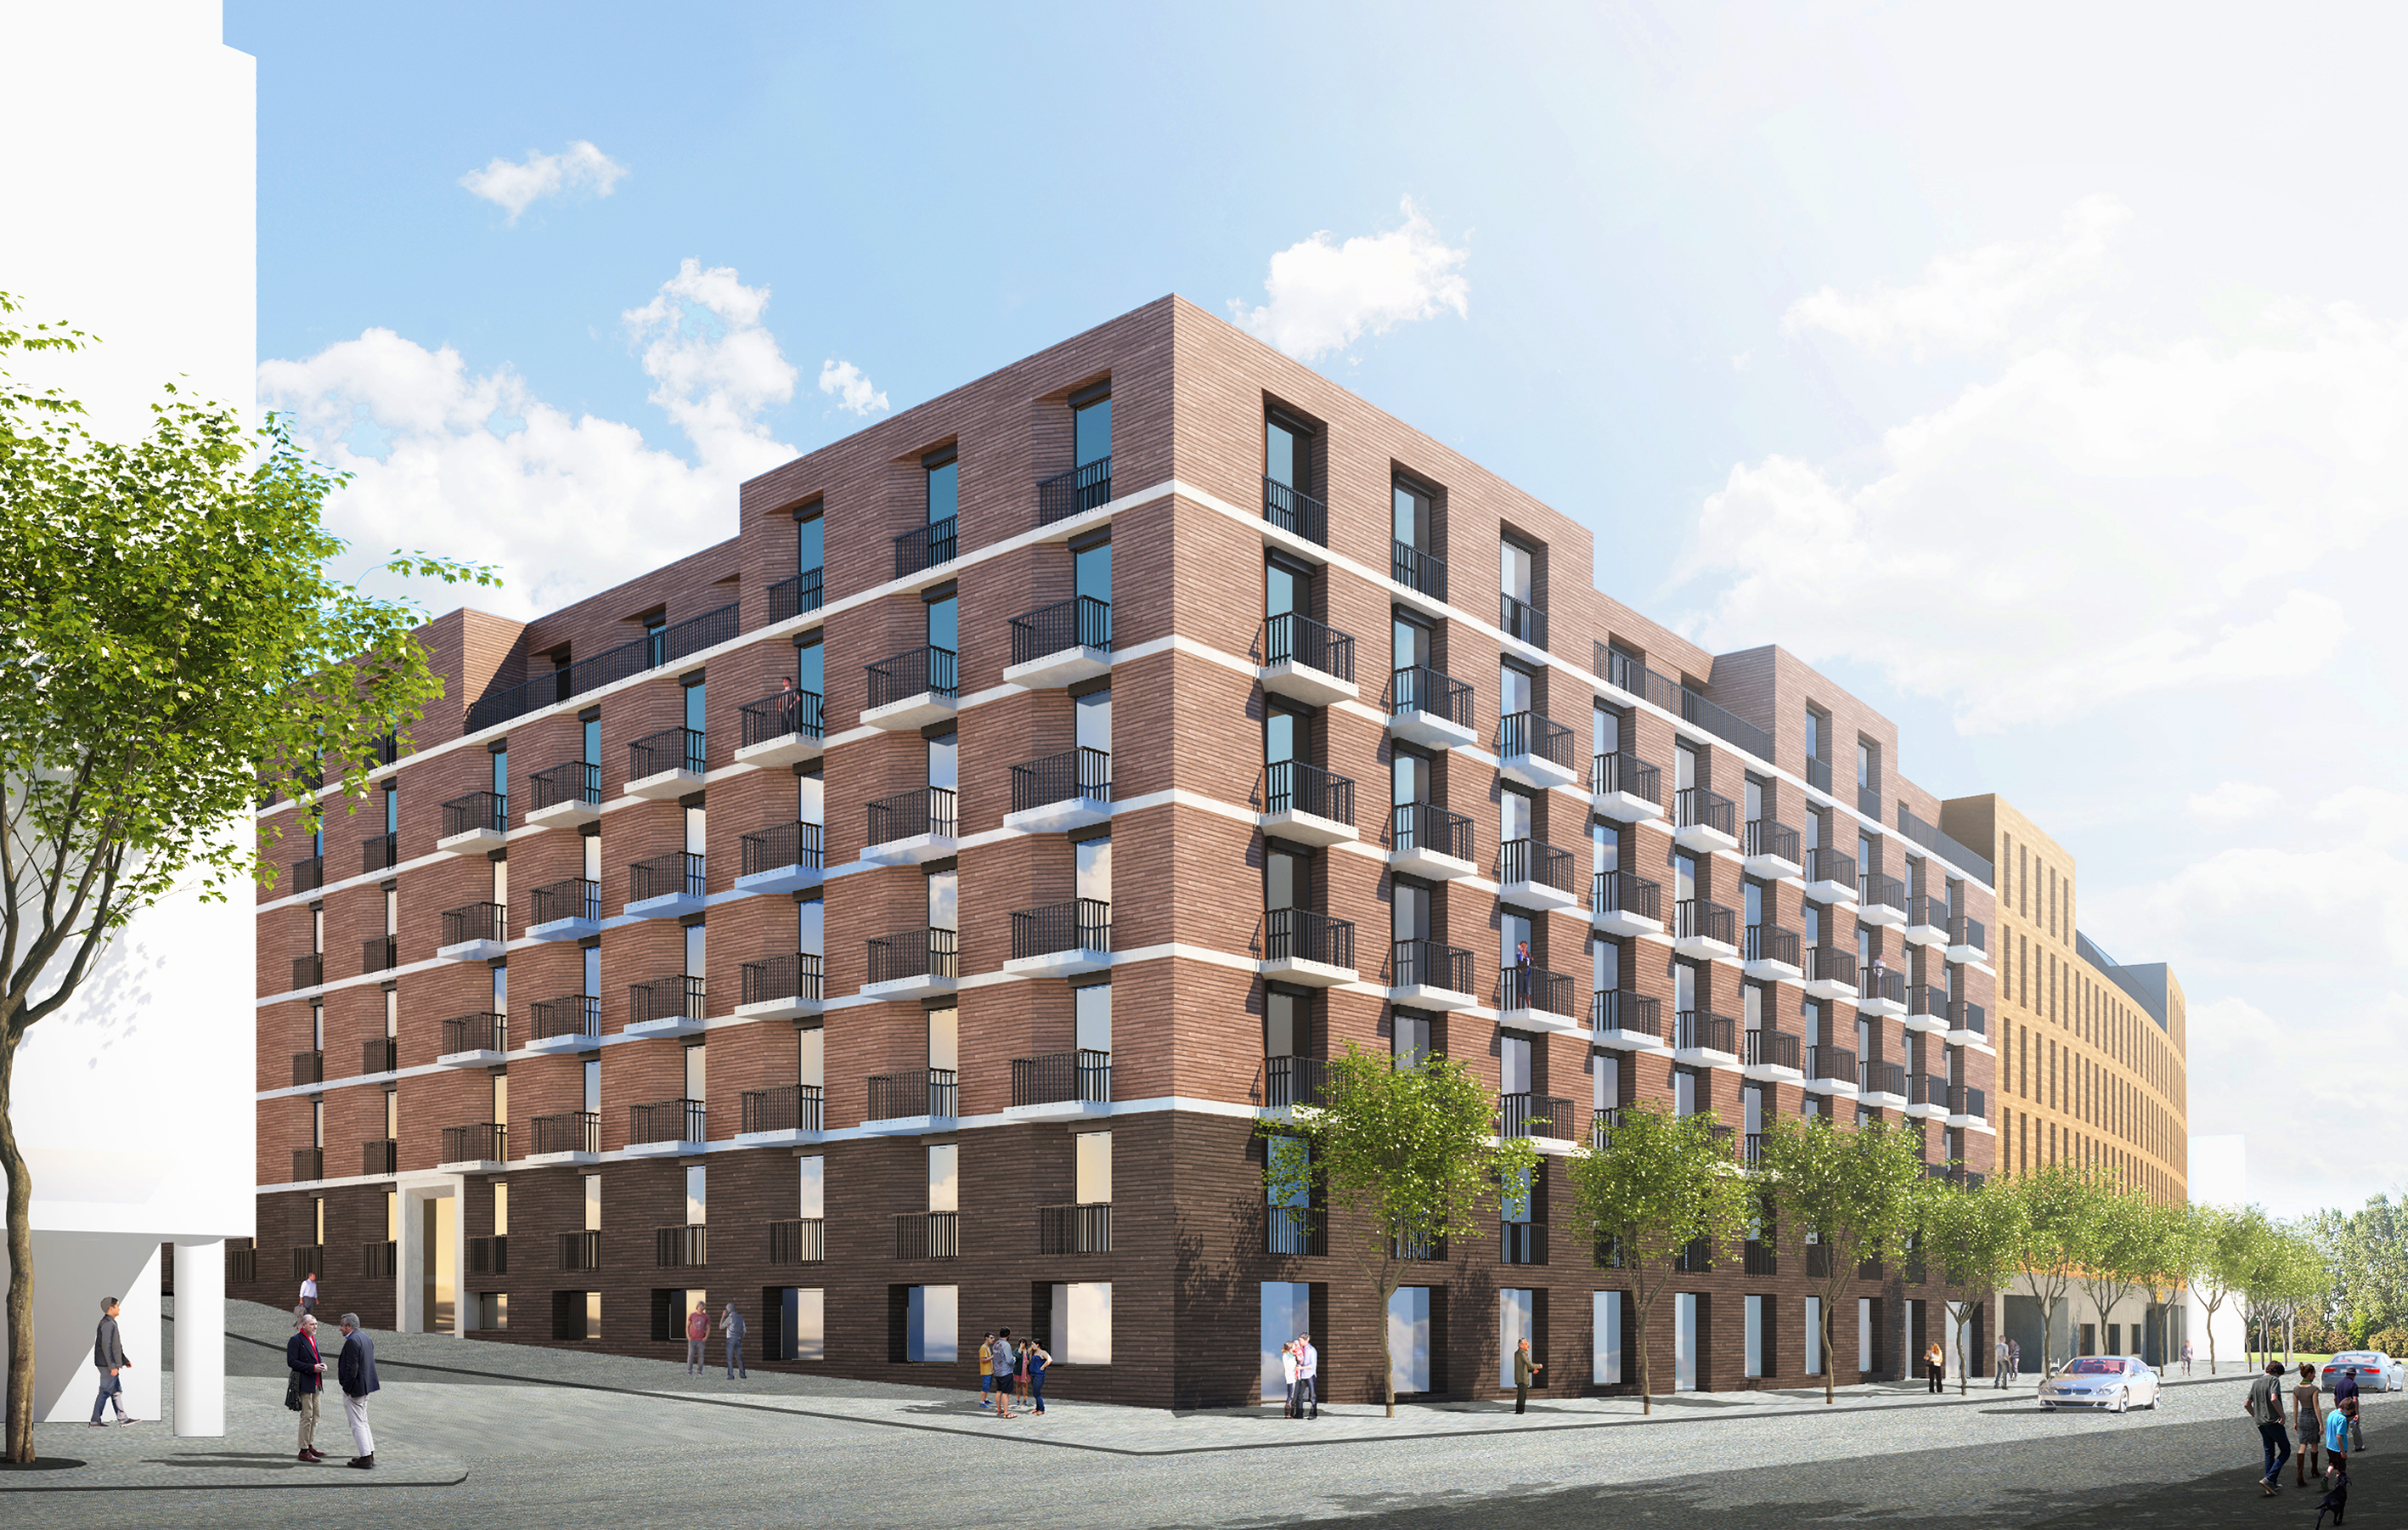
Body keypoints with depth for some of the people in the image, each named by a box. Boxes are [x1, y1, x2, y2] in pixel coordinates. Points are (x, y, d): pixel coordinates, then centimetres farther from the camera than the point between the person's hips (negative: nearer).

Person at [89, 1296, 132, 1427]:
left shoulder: (110, 1323, 16)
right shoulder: (108, 1323, -17)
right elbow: (106, 1346, -23)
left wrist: (125, 1360, 25)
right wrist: (112, 1366, -23)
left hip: (110, 1364, 11)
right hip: (107, 1364, -11)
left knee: (117, 1392, 11)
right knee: (105, 1392, -4)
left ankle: (122, 1419, 13)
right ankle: (95, 1421, 2)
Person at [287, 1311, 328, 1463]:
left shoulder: (313, 1339, 15)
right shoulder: (295, 1340, -11)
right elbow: (291, 1362, -17)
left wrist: (322, 1364, 5)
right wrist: (312, 1368, -20)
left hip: (315, 1383, 9)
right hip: (304, 1383, -9)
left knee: (315, 1416, 12)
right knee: (307, 1416, -9)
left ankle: (310, 1445, 22)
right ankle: (304, 1451, -5)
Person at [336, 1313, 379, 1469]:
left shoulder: (352, 1341, -18)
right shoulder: (366, 1338, 12)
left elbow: (352, 1367, -23)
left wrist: (347, 1389, -15)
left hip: (354, 1387, -10)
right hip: (366, 1386, 10)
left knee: (357, 1424, -3)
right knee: (363, 1421, 18)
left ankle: (366, 1459, -2)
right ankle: (370, 1455, 20)